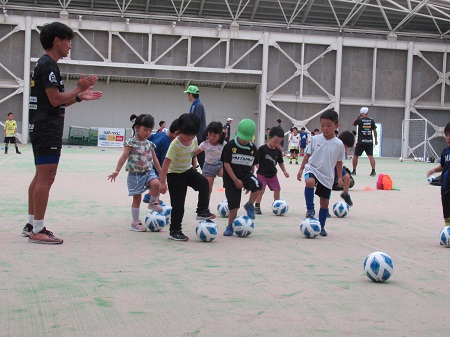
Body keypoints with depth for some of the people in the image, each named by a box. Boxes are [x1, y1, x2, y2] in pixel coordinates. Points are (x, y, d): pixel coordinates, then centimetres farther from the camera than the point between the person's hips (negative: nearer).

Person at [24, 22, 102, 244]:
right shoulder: (48, 65, -13)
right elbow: (55, 99, -19)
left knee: (41, 177, 13)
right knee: (46, 178, -10)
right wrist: (78, 88, -9)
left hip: (41, 129, 11)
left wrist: (80, 97, 14)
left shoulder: (43, 64, 19)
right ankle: (38, 231, -8)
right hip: (48, 130, -11)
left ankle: (31, 224, 19)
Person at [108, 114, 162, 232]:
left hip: (148, 172, 4)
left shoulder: (149, 144, 8)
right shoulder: (131, 143, -9)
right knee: (137, 198, 1)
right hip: (135, 174, -4)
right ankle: (135, 222, 13)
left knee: (156, 183, -27)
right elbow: (124, 157, -14)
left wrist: (161, 172, 18)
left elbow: (154, 159, 16)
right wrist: (117, 171, -22)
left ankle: (153, 202, 1)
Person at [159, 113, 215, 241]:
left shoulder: (194, 139, -7)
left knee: (204, 183, -18)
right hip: (175, 174, -6)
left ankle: (202, 211, -6)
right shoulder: (176, 144, -28)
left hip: (188, 170, 6)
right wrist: (163, 182, -32)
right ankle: (174, 231, 8)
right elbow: (166, 163, -29)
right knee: (178, 204, -3)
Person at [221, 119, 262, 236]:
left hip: (246, 174, 2)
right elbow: (226, 163, -12)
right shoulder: (230, 146, -11)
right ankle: (230, 226, 22)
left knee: (257, 185, -30)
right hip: (231, 178, -2)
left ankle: (249, 205, -5)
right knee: (233, 205, 1)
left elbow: (252, 165, 11)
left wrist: (249, 181, 13)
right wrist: (235, 180, -15)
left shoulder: (252, 148, 0)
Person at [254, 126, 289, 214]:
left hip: (272, 175, 5)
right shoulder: (262, 149, -13)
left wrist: (284, 171, 13)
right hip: (262, 174, -5)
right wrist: (260, 168, -18)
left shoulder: (278, 151, 3)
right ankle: (257, 207, 3)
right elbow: (256, 161, -10)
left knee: (277, 189, 6)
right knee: (261, 190, -11)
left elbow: (280, 162, 18)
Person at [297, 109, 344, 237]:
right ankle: (310, 209, -22)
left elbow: (339, 162, 6)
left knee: (325, 202, 7)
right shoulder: (315, 139, -3)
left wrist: (339, 177, 3)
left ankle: (321, 226, 24)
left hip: (327, 177, 1)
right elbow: (308, 155, 5)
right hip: (313, 169, -1)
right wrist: (301, 169, 2)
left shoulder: (339, 144, -3)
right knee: (309, 182, -37)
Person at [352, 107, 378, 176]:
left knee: (355, 156, 10)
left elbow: (353, 123, 17)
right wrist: (376, 140, 15)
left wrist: (358, 117, 17)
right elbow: (374, 131, 6)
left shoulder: (359, 120, -5)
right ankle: (373, 171, -13)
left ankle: (354, 171, 14)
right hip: (369, 141, 2)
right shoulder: (371, 120, 2)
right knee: (371, 156, -1)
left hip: (361, 141, -2)